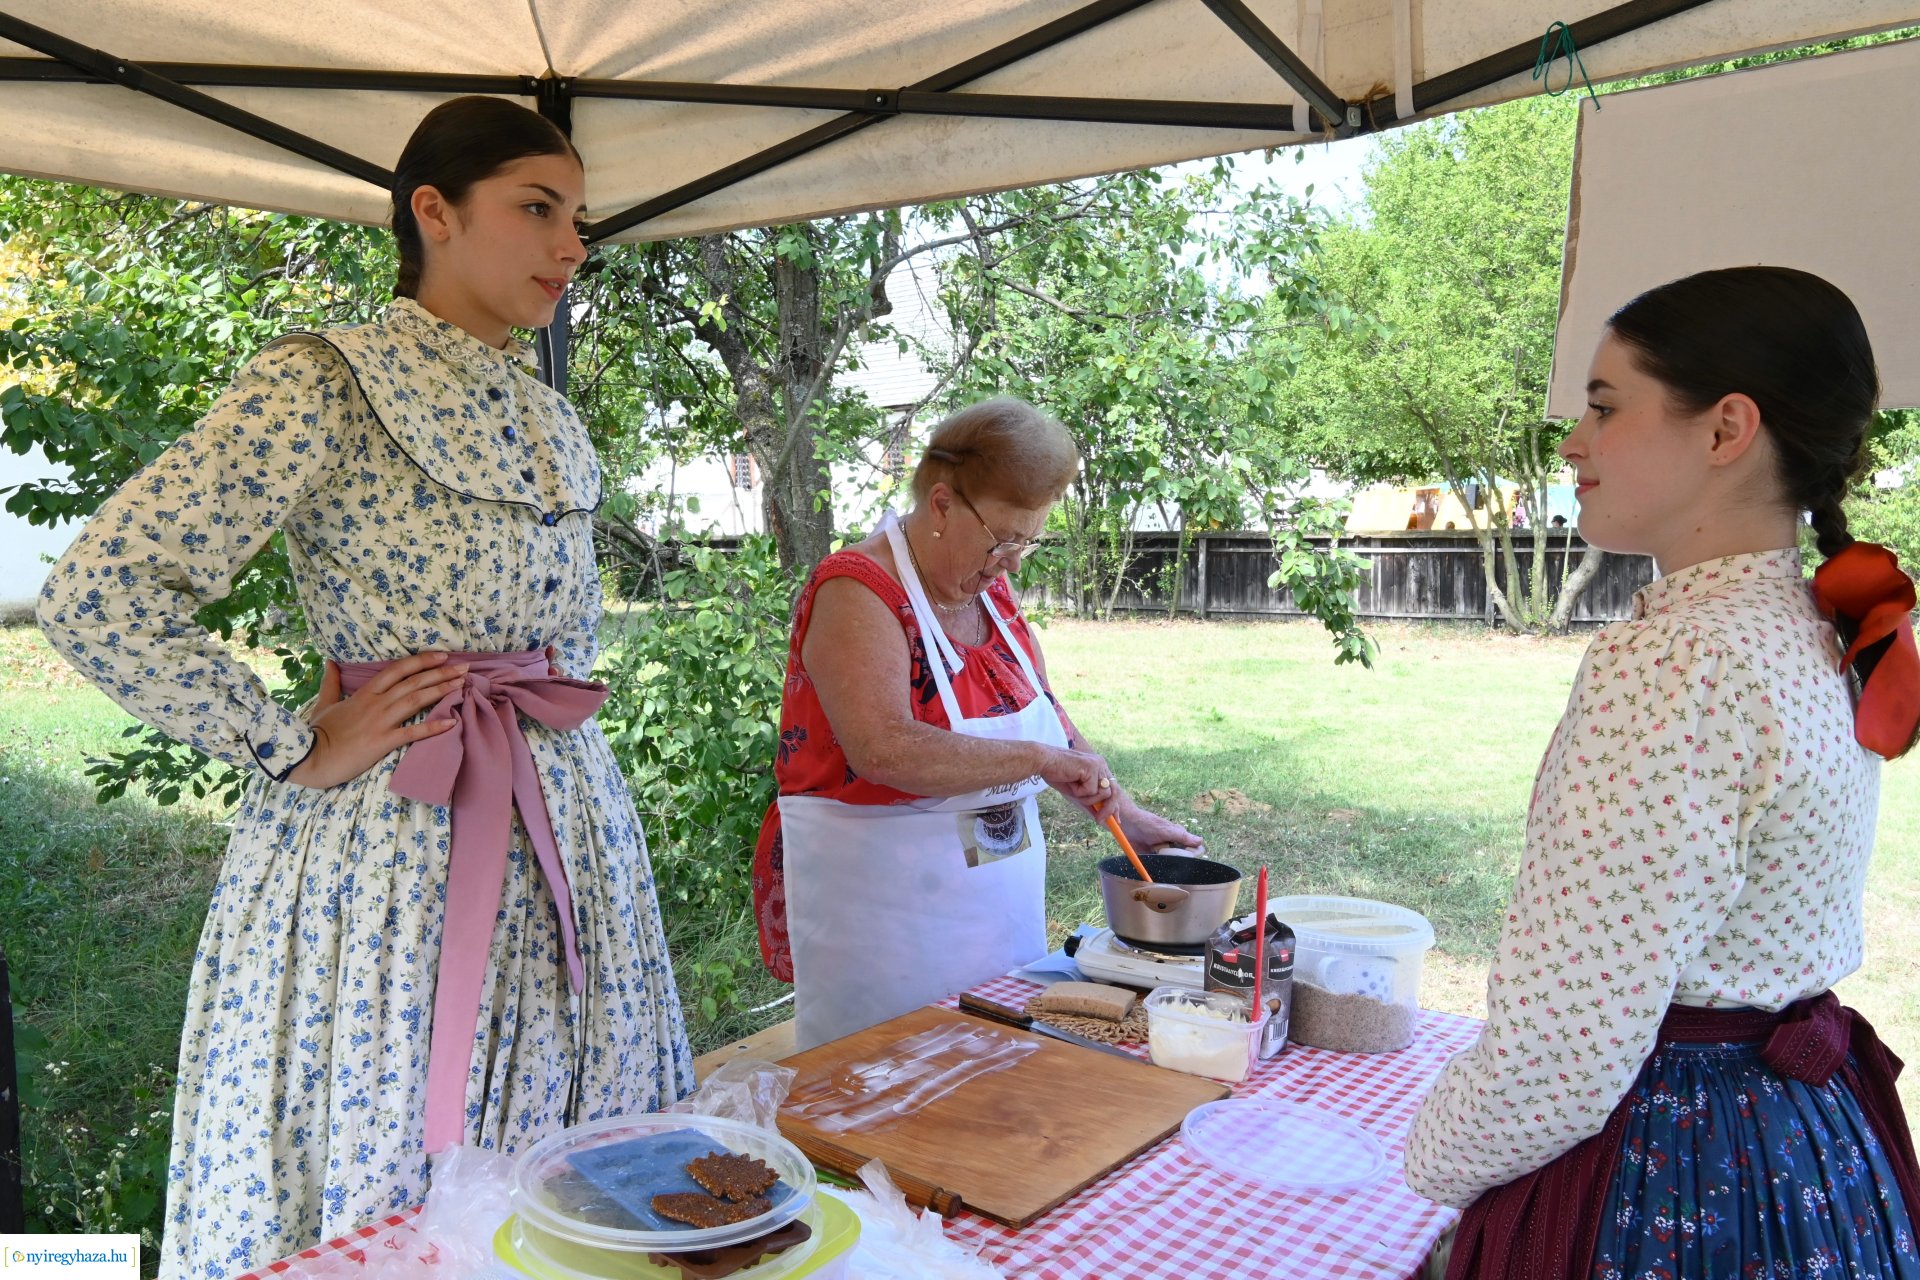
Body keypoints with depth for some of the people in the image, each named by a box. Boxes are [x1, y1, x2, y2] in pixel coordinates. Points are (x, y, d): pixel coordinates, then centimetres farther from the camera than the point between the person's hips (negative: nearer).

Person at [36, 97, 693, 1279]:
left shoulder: (550, 422, 13)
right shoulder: (327, 384, -9)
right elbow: (99, 593, -14)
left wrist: (558, 721, 13)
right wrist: (296, 749, -12)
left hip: (568, 840, 7)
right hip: (389, 852, -6)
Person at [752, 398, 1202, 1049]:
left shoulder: (987, 589, 7)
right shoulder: (858, 593, -18)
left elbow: (1044, 713, 16)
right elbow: (885, 749, -32)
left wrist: (1125, 813, 10)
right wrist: (1041, 758, -29)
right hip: (882, 916, -7)